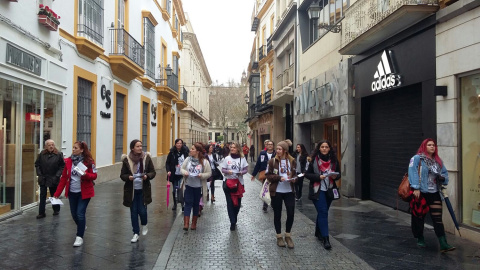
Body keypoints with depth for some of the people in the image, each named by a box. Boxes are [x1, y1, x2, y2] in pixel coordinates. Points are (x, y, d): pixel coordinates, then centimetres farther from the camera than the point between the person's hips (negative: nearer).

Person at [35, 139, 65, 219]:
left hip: (53, 179, -2)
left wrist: (57, 175, -12)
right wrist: (39, 174, -3)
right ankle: (41, 213, 10)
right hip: (43, 179, 2)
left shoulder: (59, 155, -7)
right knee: (42, 196, 4)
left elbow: (62, 166, -5)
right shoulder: (42, 154, 0)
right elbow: (37, 164, 7)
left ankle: (56, 210, 29)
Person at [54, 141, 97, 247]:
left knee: (80, 214, -8)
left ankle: (80, 237, 6)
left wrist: (85, 174, -27)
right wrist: (57, 193, 0)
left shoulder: (89, 161, -9)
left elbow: (94, 176, -6)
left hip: (84, 192, -4)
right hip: (72, 192, 4)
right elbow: (64, 178, 3)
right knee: (74, 214, 13)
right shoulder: (68, 161, 1)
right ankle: (82, 227, 43)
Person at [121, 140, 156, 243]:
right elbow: (122, 175, 1)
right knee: (133, 212, 6)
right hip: (131, 190, 1)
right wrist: (128, 177, -20)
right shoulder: (126, 159, -5)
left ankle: (144, 225, 31)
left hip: (143, 190, 0)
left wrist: (147, 176, -19)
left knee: (142, 210, -2)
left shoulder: (147, 157, -4)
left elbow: (153, 172, 1)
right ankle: (136, 233, 20)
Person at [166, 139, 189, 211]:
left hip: (182, 174, -1)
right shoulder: (172, 153, -1)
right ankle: (175, 204, 26)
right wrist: (168, 171, -14)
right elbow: (167, 163, 0)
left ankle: (183, 204, 0)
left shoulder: (185, 153, 0)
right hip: (174, 174, 1)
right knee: (174, 190, 12)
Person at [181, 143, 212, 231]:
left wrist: (202, 175, -20)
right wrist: (184, 172, -13)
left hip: (198, 186, -1)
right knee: (188, 204, -3)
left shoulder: (204, 161, -8)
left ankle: (194, 223, 23)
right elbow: (182, 168, 9)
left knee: (196, 204, 11)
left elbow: (209, 173, -3)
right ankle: (186, 224, -3)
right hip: (188, 185, 1)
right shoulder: (188, 159, 0)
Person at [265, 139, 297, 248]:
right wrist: (279, 178, -18)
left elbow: (295, 174, 14)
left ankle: (288, 235, 21)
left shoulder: (292, 161, 2)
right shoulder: (272, 161, -4)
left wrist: (293, 179, -8)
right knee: (277, 214, 9)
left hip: (289, 191, 1)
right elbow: (268, 176, -4)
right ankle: (279, 236, 25)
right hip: (276, 191, -1)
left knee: (291, 214, -1)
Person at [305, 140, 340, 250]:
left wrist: (335, 176, -11)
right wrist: (318, 177, -19)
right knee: (323, 213, -11)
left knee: (322, 212, 17)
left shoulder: (334, 160, 4)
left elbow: (338, 174, 12)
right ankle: (325, 238, -9)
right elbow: (307, 174, -5)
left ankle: (318, 232, 35)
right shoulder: (314, 160, -6)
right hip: (318, 190, -4)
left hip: (329, 190, 4)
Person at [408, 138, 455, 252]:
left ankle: (443, 244, -2)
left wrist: (443, 178, -1)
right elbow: (413, 173, -14)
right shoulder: (417, 158, -6)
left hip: (434, 193, 5)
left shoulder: (438, 161, 14)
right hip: (421, 193, -4)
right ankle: (420, 239, 27)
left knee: (438, 218, -1)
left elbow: (445, 173, 22)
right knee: (419, 217, 9)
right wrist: (416, 188, -21)